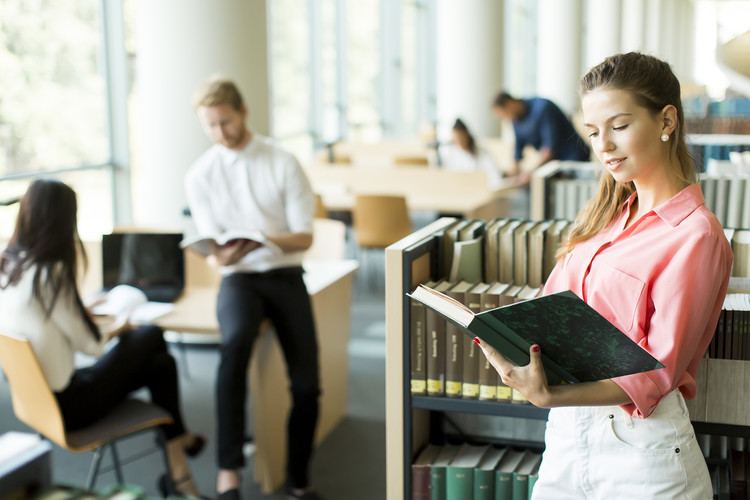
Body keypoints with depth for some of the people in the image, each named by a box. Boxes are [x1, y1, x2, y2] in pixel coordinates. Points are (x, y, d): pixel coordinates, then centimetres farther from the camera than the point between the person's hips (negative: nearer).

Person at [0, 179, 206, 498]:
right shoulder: (50, 273, -24)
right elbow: (90, 344, -14)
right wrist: (114, 330, 5)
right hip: (66, 407, -8)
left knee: (161, 364, 13)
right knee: (151, 337, 7)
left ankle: (178, 472, 17)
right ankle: (181, 437, 28)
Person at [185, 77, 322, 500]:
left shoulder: (284, 163, -1)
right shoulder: (200, 175, 3)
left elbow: (304, 237, -2)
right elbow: (216, 252, 2)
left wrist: (261, 241, -22)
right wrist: (223, 254, -23)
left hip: (285, 274, 1)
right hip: (239, 278, 0)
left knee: (307, 383, -14)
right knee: (236, 341, -36)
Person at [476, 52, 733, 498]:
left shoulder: (695, 235, -13)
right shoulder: (609, 214, 10)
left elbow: (658, 371, -17)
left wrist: (549, 397, -28)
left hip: (642, 447, -6)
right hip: (566, 435, 6)